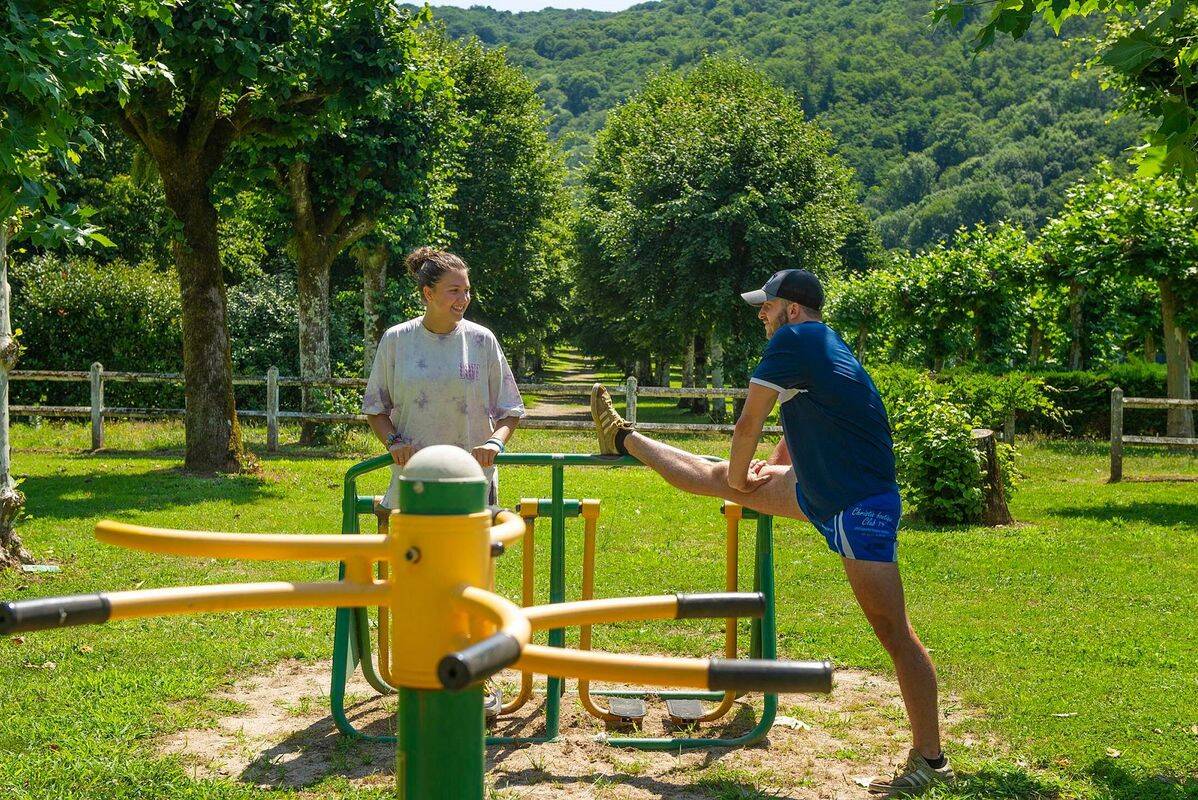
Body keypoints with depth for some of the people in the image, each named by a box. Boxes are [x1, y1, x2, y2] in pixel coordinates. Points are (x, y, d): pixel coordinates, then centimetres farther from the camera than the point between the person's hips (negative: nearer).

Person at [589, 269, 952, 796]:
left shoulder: (794, 339, -15)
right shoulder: (825, 344, 13)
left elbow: (749, 425, -10)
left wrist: (740, 476, 7)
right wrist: (771, 468, 41)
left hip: (861, 508, -10)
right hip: (819, 491, 10)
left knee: (893, 632, -7)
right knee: (715, 476, 20)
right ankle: (623, 440, 40)